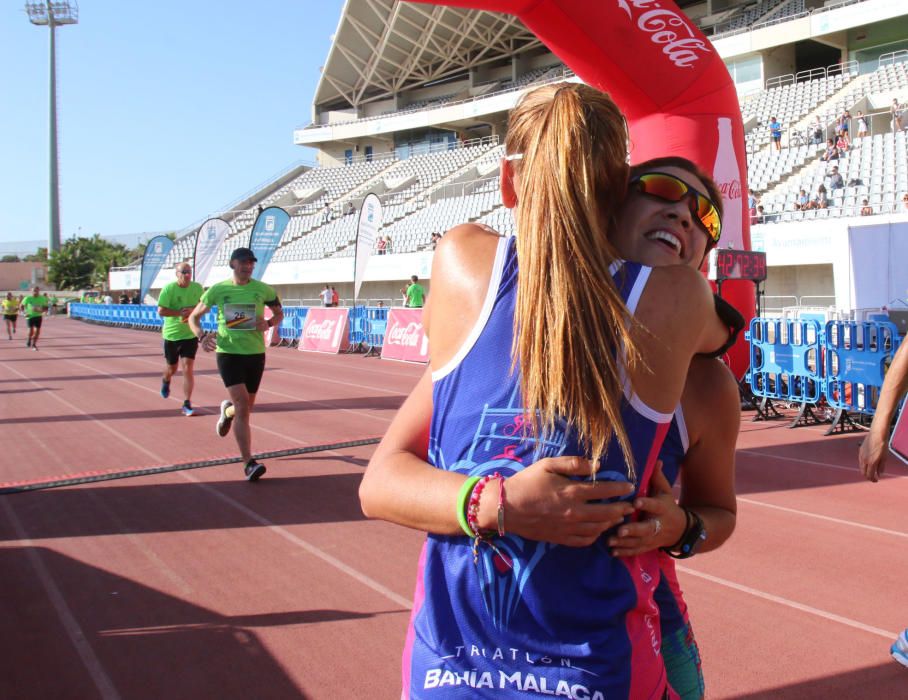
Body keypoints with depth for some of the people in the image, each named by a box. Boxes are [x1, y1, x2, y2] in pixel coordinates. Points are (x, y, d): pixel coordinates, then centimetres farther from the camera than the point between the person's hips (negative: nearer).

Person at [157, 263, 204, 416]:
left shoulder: (197, 288, -3)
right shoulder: (168, 288, -13)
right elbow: (161, 311, -17)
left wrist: (193, 310, -10)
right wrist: (181, 312, -25)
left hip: (191, 334, 1)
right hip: (172, 334, -1)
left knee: (188, 369, -8)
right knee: (172, 368, 15)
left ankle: (187, 404, -1)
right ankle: (166, 381, 53)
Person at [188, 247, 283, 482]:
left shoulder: (263, 290, 1)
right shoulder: (217, 290, -1)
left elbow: (279, 313, 16)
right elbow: (194, 316, 9)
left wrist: (268, 323, -7)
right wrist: (202, 337, -11)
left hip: (255, 354, 3)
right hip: (228, 353, -3)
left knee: (246, 407, 13)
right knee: (242, 406, -16)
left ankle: (227, 411, 52)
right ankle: (249, 464, -13)